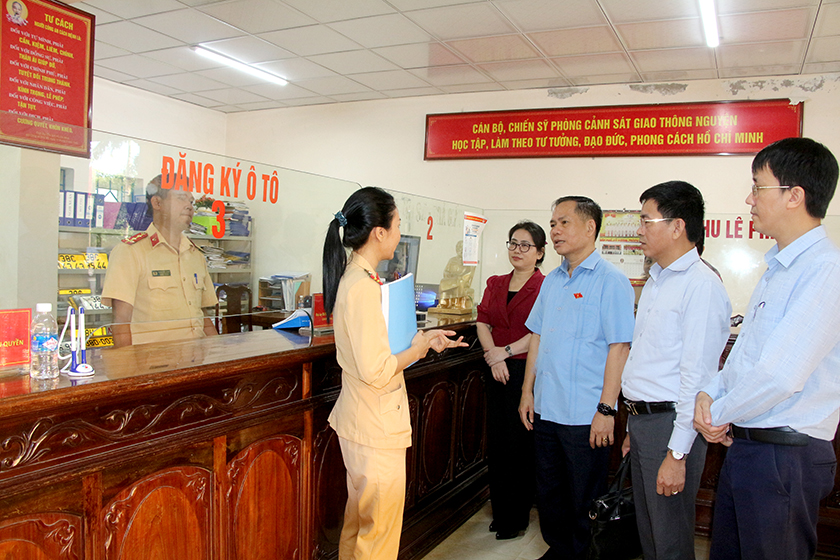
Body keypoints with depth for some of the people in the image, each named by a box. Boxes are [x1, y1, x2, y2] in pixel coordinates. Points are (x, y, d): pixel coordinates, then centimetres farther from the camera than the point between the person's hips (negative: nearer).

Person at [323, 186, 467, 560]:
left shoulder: (355, 278, 7)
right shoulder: (363, 288, -24)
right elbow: (375, 371, -26)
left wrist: (422, 337, 9)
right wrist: (417, 349, -10)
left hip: (360, 422, 10)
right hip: (377, 430, -10)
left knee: (358, 523, 24)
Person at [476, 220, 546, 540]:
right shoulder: (495, 284, 12)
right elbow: (482, 322, 4)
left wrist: (505, 351, -15)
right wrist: (492, 356, -10)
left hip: (527, 372, -6)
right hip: (498, 372, 6)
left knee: (520, 444, 2)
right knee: (497, 441, 12)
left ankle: (516, 517, 18)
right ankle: (499, 511, 28)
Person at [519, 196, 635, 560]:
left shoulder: (611, 281, -10)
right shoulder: (552, 281, 11)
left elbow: (619, 347, -14)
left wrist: (606, 409, -18)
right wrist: (528, 391, 11)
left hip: (585, 415, -6)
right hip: (545, 409, 7)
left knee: (584, 502, 8)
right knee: (549, 494, 18)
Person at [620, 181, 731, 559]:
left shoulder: (701, 286, -16)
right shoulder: (655, 282, 14)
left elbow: (697, 376, -20)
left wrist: (677, 453, -21)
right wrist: (635, 427, 18)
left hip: (670, 423, -8)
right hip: (640, 419, 9)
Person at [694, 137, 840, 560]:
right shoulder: (778, 268, 13)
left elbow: (780, 375, -26)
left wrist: (720, 414, -10)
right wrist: (710, 393, 0)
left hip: (784, 456, -9)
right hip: (743, 446, 9)